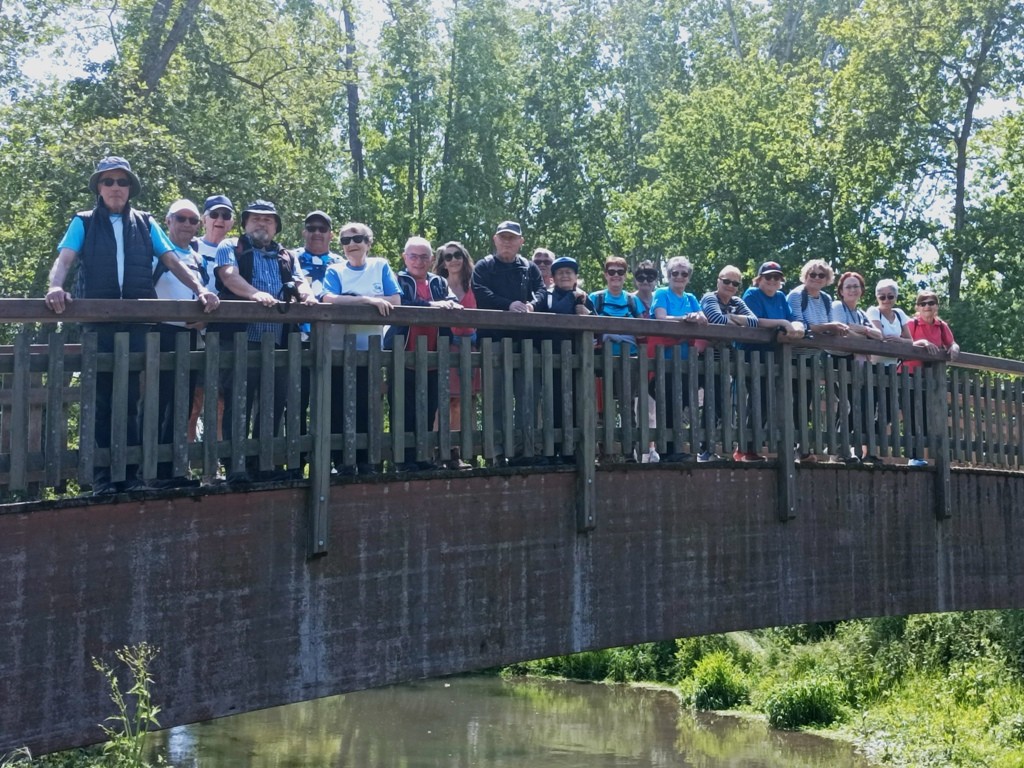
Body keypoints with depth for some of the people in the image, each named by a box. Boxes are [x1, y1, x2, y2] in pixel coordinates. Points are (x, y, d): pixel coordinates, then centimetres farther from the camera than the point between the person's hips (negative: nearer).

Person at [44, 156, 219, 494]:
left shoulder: (146, 223, 15)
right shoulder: (83, 223, 10)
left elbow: (172, 261, 10)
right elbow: (64, 259, -3)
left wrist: (200, 289, -5)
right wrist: (55, 287, -25)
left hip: (138, 320, 1)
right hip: (98, 319, -1)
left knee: (131, 396, 1)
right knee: (101, 396, 0)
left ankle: (130, 473, 5)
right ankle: (102, 475, 3)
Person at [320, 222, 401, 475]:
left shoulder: (381, 266, 8)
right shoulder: (335, 271, 6)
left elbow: (395, 301, -3)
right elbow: (328, 299, -13)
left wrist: (349, 300, -7)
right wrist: (367, 299, -18)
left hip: (370, 348, 1)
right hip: (340, 349, -1)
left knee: (368, 406, 2)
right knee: (340, 407, -2)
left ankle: (366, 461, 9)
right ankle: (342, 462, 4)